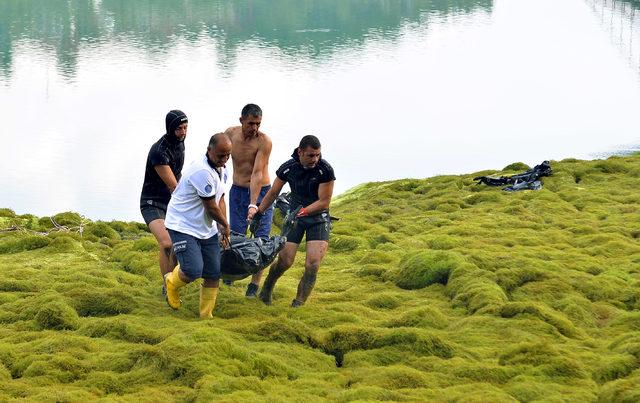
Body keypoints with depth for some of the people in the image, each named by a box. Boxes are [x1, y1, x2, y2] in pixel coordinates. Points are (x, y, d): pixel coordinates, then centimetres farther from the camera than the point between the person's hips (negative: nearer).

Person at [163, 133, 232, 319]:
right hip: (183, 227, -9)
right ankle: (172, 283, 13)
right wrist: (225, 225, -2)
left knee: (214, 274, 6)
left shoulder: (221, 170, 6)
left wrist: (223, 229, 3)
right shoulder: (202, 172, -26)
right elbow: (211, 207, -19)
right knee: (194, 270, -21)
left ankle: (206, 316, 20)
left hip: (207, 230, 9)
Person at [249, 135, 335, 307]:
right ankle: (266, 291, 24)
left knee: (312, 265, -14)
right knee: (285, 261, -4)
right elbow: (273, 193, 7)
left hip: (318, 217, -2)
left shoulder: (325, 170, -18)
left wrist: (303, 211, -27)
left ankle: (299, 303, -3)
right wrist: (258, 212, 8)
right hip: (294, 216, 2)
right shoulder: (288, 168, -9)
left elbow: (324, 202, -15)